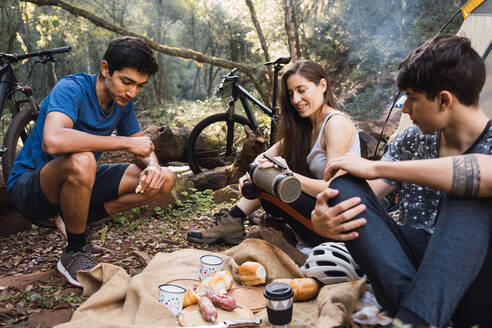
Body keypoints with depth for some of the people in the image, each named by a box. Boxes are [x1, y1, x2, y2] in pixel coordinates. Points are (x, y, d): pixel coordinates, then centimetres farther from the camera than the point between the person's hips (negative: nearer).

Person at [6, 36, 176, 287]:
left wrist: (152, 167, -19)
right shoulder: (72, 88, -22)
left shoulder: (122, 102, -2)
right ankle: (75, 254, -16)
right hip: (29, 187, -6)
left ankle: (74, 220, 1)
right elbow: (53, 141, -42)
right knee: (81, 160, -41)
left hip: (78, 182, 7)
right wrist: (126, 142, -34)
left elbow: (143, 147, 6)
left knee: (164, 180, -6)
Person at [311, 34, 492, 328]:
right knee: (345, 189, -17)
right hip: (415, 265, 4)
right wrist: (320, 219, -23)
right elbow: (357, 202, 2)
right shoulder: (412, 141, 7)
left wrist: (377, 168, -29)